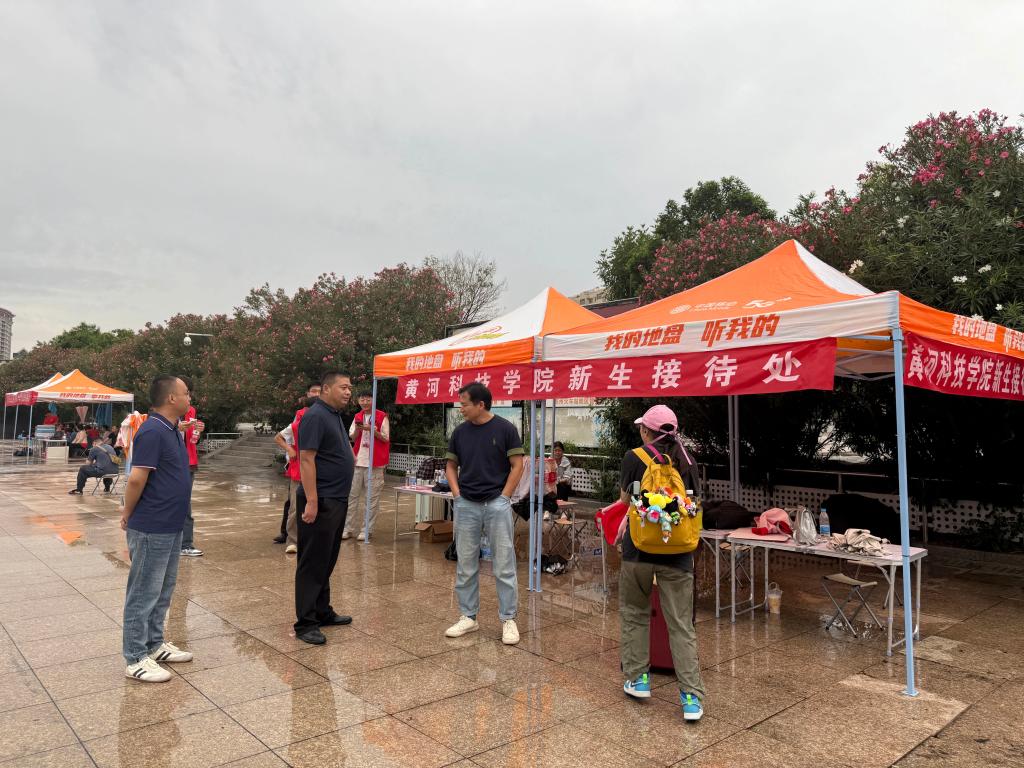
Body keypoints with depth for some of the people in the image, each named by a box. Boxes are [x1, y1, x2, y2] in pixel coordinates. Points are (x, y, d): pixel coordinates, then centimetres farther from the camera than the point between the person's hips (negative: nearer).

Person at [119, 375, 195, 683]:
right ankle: (135, 659, 13)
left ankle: (154, 645, 32)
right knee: (143, 594, 2)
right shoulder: (152, 432, -21)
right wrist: (128, 515, -8)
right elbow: (136, 479, -22)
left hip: (171, 527, 9)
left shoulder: (173, 430, 10)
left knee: (163, 591, 19)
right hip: (151, 529, -9)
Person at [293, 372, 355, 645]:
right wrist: (311, 501, -25)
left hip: (337, 500, 9)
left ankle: (323, 612, 27)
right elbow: (306, 459, -21)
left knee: (327, 561, 16)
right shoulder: (316, 416, -15)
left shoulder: (334, 415, 14)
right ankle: (305, 623, 6)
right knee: (313, 563, -2)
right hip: (320, 502, -9)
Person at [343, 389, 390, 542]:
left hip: (375, 462, -5)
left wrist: (371, 429, -17)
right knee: (352, 495, 6)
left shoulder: (382, 417, -3)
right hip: (358, 460, 5)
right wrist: (358, 429, -8)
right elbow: (352, 437, 12)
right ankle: (348, 528, 13)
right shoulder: (357, 417, 12)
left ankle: (367, 530, 6)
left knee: (372, 497, 0)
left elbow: (386, 438, -4)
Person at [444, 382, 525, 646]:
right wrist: (456, 493, 1)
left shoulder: (505, 429, -6)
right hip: (466, 505, 4)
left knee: (504, 566, 1)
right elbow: (451, 465, 15)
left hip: (496, 503, -4)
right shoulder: (460, 431, 5)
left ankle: (508, 619, 12)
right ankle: (468, 617, 22)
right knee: (465, 566, 10)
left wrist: (504, 497, -8)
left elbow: (517, 465, -4)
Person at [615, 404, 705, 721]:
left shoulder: (634, 458, -6)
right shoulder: (687, 462, 2)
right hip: (677, 553, 2)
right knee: (681, 624, 7)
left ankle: (638, 678, 25)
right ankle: (691, 695, 6)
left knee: (635, 615, 18)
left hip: (639, 549, -2)